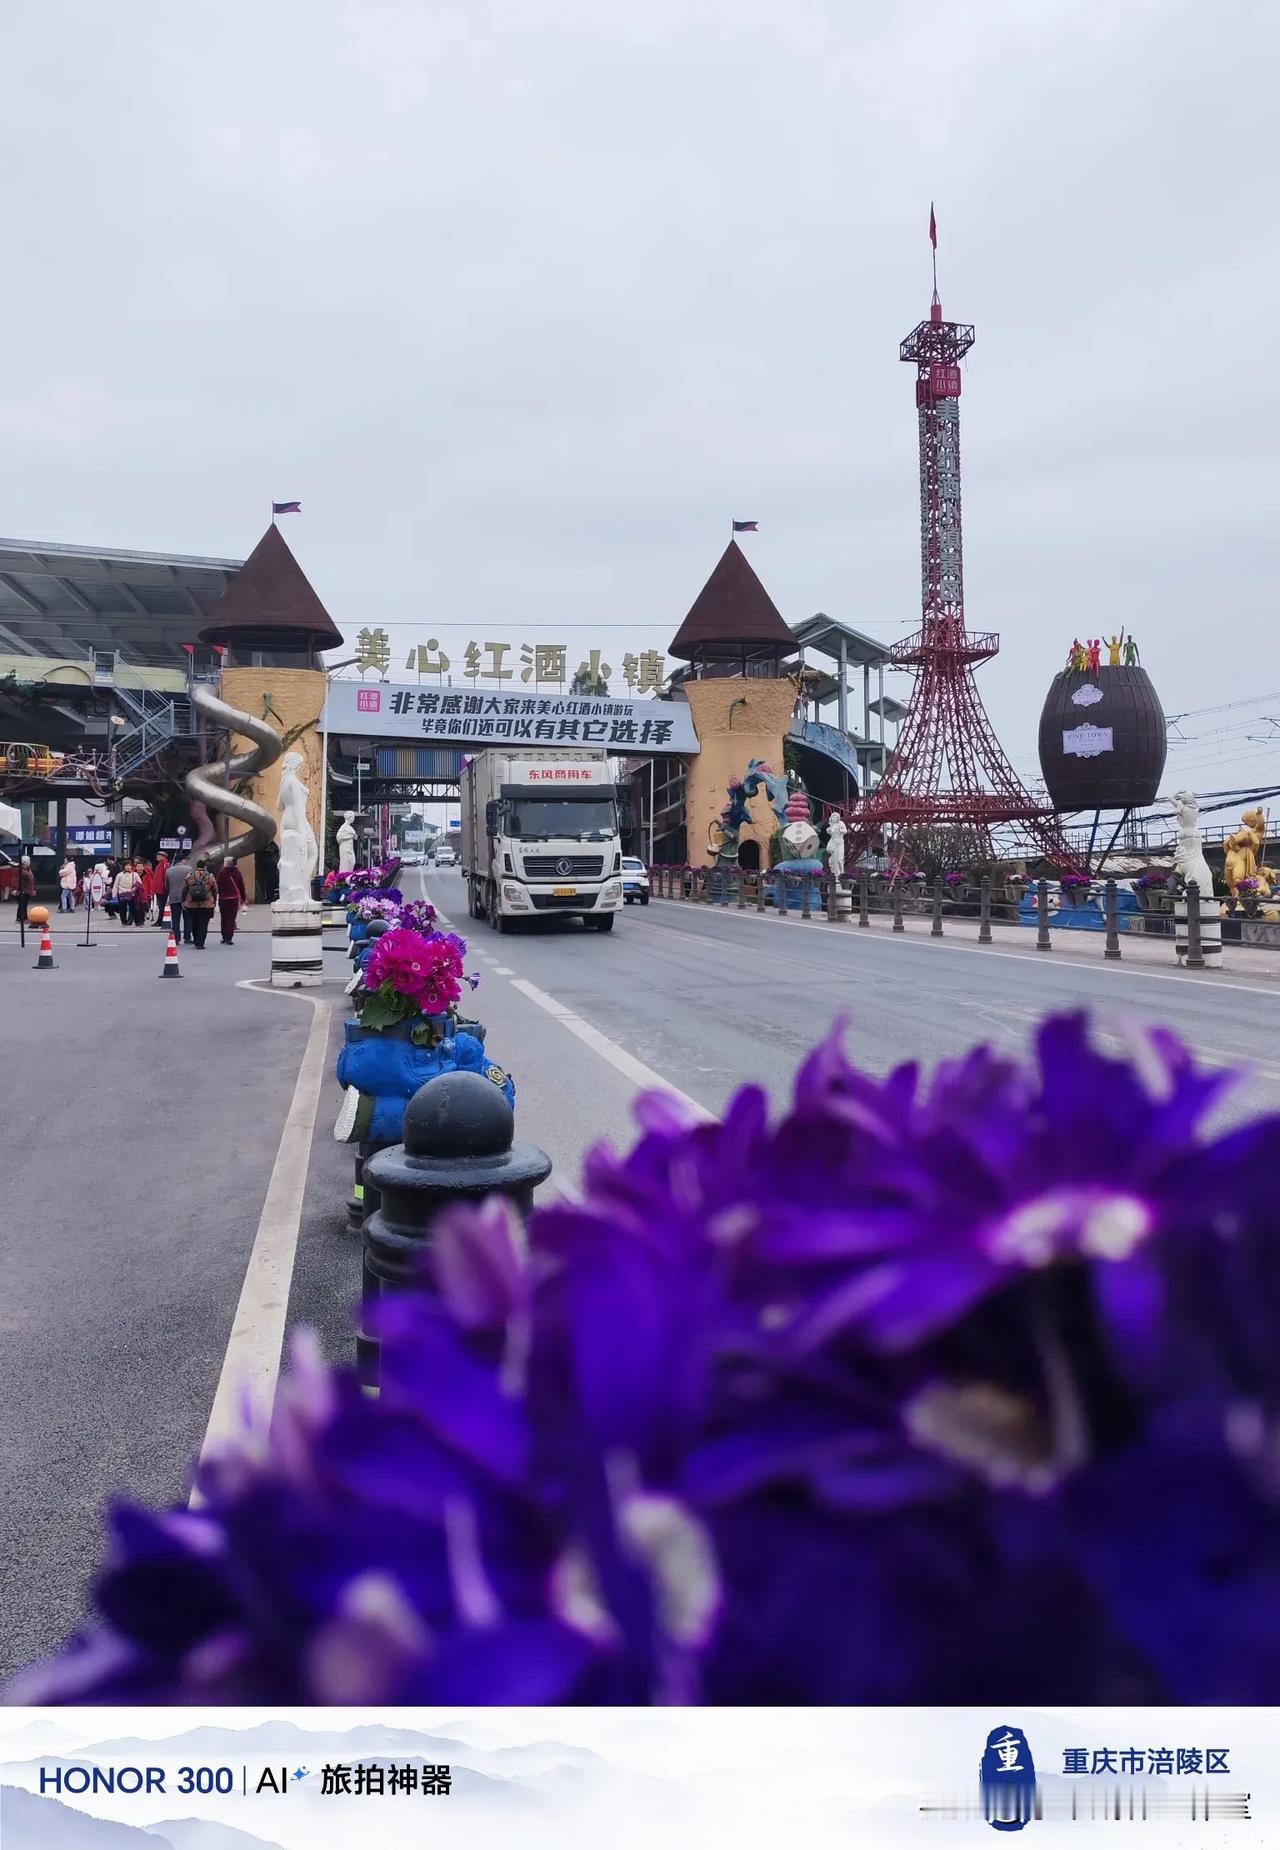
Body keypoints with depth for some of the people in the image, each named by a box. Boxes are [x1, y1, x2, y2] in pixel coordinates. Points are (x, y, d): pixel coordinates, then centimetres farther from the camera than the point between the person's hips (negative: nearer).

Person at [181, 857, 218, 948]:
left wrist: (183, 901, 12)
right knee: (203, 925, 1)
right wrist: (214, 901, 15)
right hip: (207, 905, -2)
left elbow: (184, 890, 4)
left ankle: (196, 941, 26)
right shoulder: (210, 877, -2)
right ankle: (200, 943, -3)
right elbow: (215, 890, 3)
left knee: (194, 924, 17)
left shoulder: (189, 876, 2)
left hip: (191, 904, 2)